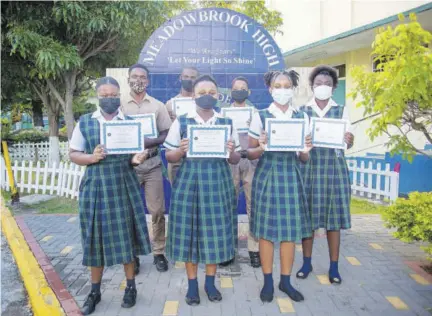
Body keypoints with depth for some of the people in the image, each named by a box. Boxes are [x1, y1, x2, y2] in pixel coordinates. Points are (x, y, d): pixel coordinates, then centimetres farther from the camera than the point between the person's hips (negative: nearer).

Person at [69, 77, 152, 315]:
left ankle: (130, 286, 24)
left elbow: (139, 151, 6)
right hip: (96, 186, 0)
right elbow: (73, 154, 5)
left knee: (125, 235, 7)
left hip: (124, 185, 0)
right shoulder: (84, 123, 3)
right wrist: (91, 157, -15)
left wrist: (136, 159, -17)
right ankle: (95, 291, 24)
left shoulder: (130, 122, 4)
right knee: (96, 237, 7)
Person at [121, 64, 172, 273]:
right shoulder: (119, 105, 6)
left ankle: (159, 253, 16)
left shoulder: (158, 105, 6)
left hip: (152, 164, 0)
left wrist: (149, 142, -14)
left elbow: (167, 134, 4)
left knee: (157, 210, 2)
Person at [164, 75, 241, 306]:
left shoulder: (227, 123, 6)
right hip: (189, 182, -1)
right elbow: (169, 157, 4)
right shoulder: (181, 122, 2)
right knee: (188, 230, 4)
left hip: (217, 182, 1)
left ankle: (210, 281, 26)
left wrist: (231, 151, -14)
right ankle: (192, 283, 22)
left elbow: (235, 160, 8)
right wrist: (181, 150, -16)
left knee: (215, 231, 7)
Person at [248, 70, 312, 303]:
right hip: (267, 176, -2)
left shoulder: (302, 117, 6)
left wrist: (306, 149, -12)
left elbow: (303, 159, 9)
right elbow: (250, 153, 1)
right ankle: (268, 281, 20)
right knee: (266, 229, 3)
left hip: (291, 176, 2)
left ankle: (285, 281, 24)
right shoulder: (260, 117, -1)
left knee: (290, 229, 7)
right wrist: (261, 147, -19)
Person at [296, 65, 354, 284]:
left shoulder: (341, 111, 7)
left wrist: (349, 141, -20)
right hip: (309, 166, 0)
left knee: (334, 217, 4)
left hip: (334, 167, 0)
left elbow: (346, 143, 3)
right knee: (307, 216, 4)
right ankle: (307, 262, 20)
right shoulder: (302, 111, 5)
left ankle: (334, 267, 17)